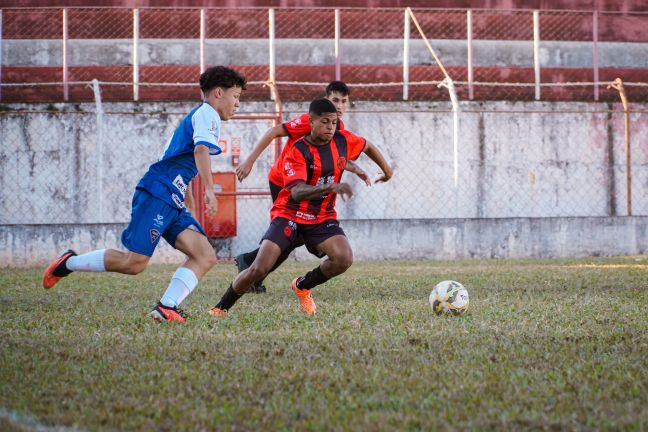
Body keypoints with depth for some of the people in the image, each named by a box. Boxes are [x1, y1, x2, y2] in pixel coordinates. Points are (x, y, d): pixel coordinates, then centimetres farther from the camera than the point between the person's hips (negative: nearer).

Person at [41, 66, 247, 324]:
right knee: (134, 262, -16)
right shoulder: (207, 114, -3)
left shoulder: (197, 116, 27)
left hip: (172, 203, 10)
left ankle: (166, 308, -18)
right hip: (157, 194, -10)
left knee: (206, 257, -6)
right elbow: (201, 149, -23)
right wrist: (209, 189, -31)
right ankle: (69, 263, 2)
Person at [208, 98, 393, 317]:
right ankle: (220, 308, 5)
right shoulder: (297, 152, -19)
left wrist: (386, 168, 30)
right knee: (259, 269, -18)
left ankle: (302, 286, 6)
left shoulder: (342, 140, -3)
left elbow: (367, 146, 20)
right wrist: (331, 187, -47)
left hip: (322, 217, 4)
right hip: (289, 215, -4)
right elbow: (297, 191, -33)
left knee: (344, 259, -22)